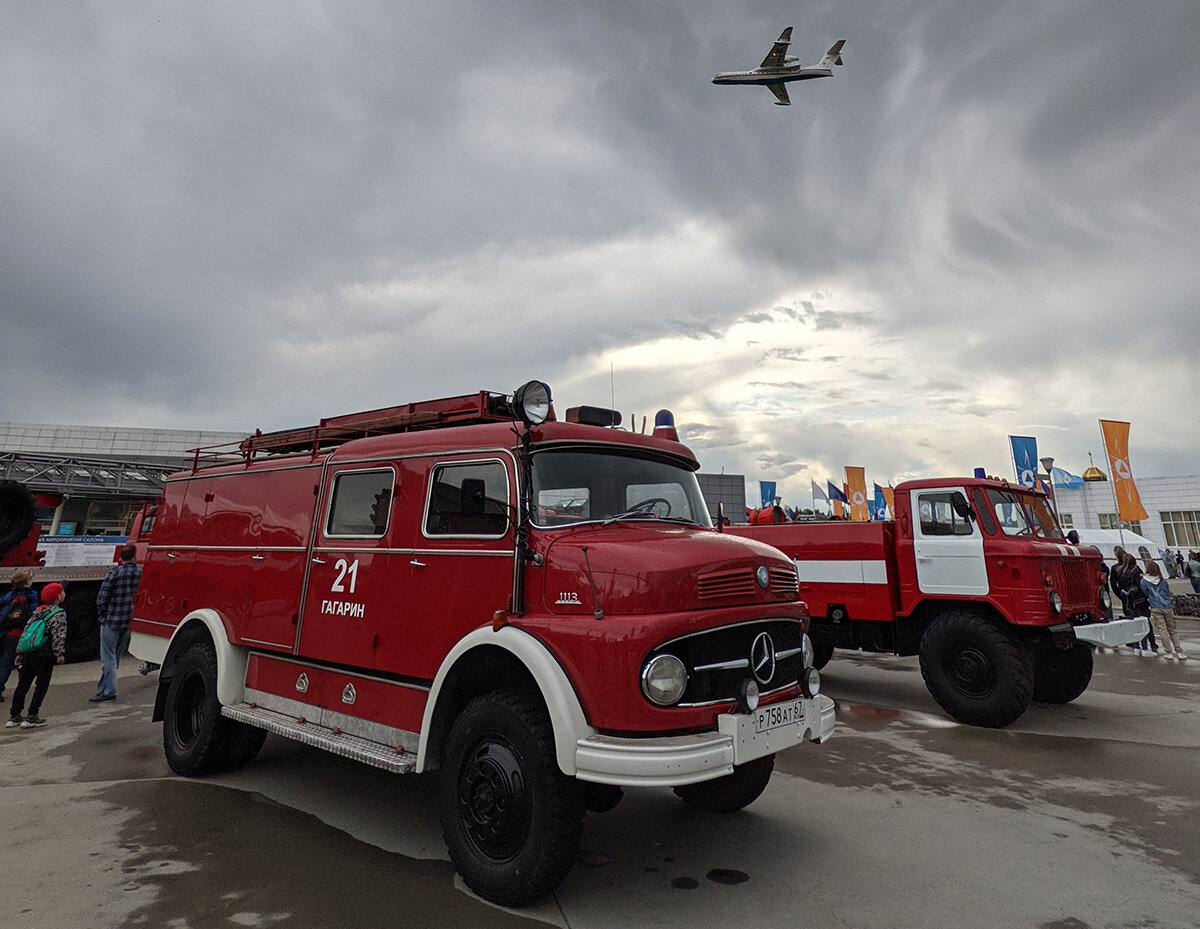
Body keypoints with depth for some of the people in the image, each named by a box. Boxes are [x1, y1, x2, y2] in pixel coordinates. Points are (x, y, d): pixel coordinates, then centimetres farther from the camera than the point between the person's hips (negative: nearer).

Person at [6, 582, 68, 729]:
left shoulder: (37, 612, 17)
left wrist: (20, 653, 23)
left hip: (28, 654, 7)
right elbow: (58, 635, -16)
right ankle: (31, 718, 3)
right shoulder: (59, 613, -6)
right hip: (45, 656, -7)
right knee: (41, 686, 2)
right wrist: (59, 653, -16)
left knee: (22, 685, 15)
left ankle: (14, 716, 23)